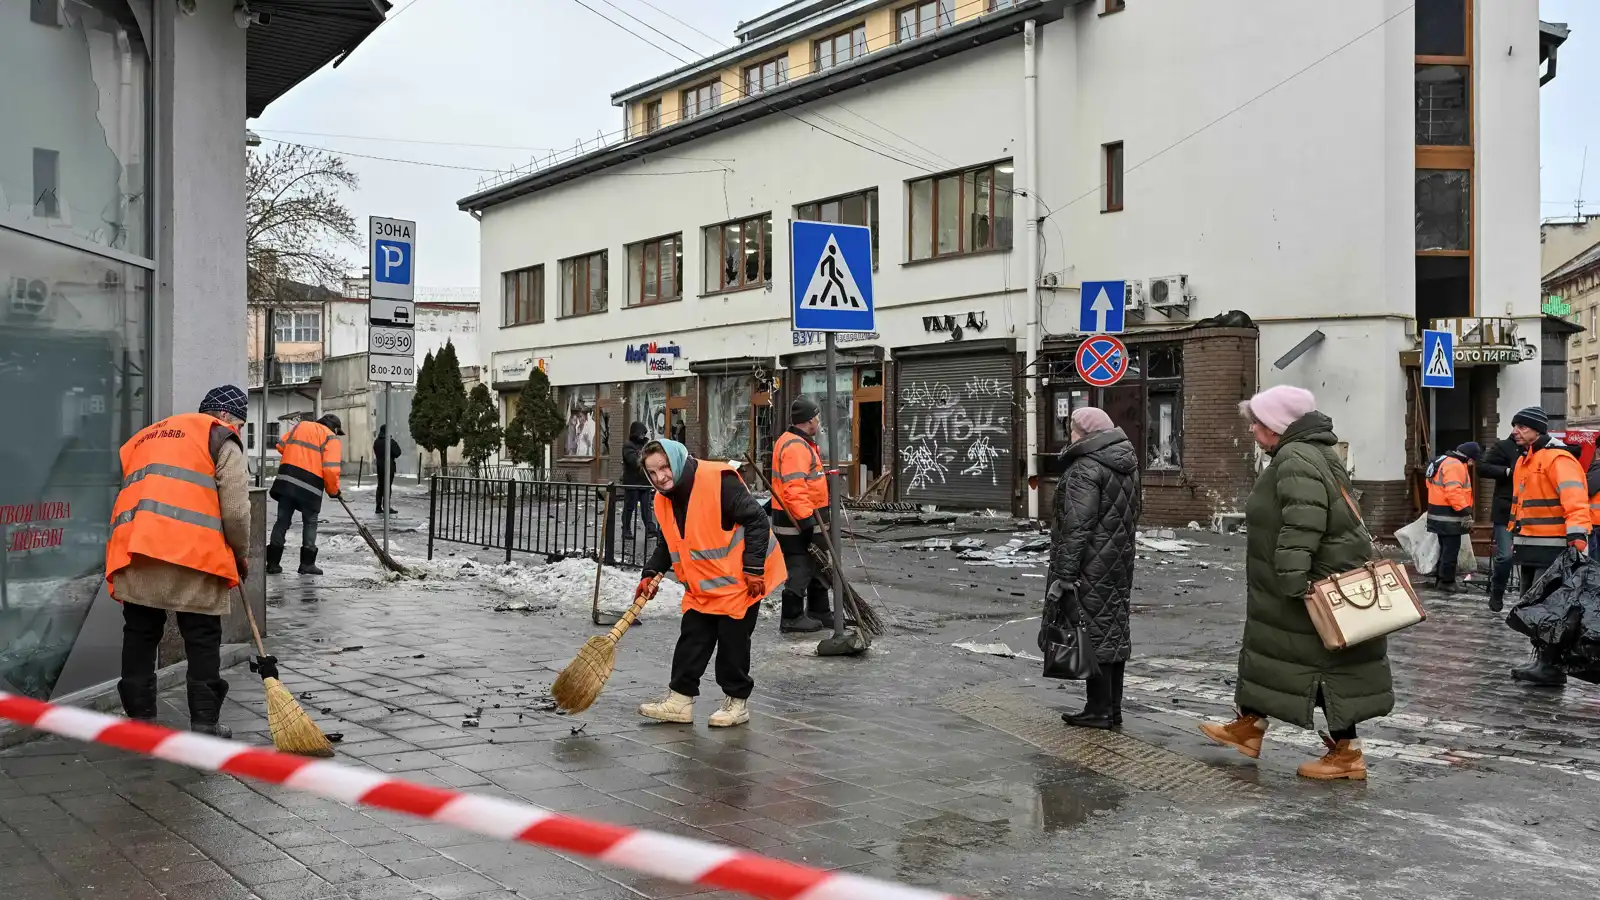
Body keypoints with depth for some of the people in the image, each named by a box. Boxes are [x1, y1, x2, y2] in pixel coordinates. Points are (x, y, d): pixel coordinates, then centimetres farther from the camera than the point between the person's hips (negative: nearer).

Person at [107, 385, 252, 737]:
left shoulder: (145, 437, 31)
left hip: (134, 551, 6)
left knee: (139, 636, 13)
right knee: (202, 640, 4)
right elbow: (235, 509, 0)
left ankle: (140, 719, 16)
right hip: (193, 553, -5)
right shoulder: (221, 437, 9)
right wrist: (240, 555, 14)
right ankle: (204, 724, 5)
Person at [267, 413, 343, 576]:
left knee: (282, 520, 10)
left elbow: (281, 446, 21)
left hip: (286, 480, 4)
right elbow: (331, 469, -7)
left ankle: (273, 562, 9)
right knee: (310, 523, 10)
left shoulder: (300, 425, 19)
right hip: (310, 485, -4)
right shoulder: (330, 438, 3)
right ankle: (307, 563, 6)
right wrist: (333, 490, 7)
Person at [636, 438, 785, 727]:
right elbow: (667, 544, 16)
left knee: (733, 641, 1)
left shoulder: (718, 481, -23)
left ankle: (738, 702, 16)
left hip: (738, 581, -7)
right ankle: (680, 700, 16)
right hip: (701, 585, 7)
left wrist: (753, 568, -21)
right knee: (691, 640, 8)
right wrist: (651, 574, 2)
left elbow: (756, 520, -21)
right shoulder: (663, 500, 2)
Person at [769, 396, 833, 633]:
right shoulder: (795, 446, -20)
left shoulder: (801, 443, 15)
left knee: (816, 566, 18)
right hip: (796, 523, -11)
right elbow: (794, 489, -28)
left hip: (806, 518, 11)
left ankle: (819, 612, 29)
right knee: (800, 569, -4)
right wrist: (809, 521, -29)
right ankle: (791, 618, 5)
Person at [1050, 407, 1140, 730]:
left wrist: (1065, 572, -21)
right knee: (1114, 629, 12)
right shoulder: (1127, 464, 13)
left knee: (1093, 630, -3)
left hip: (1092, 566, -9)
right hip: (1120, 563, 9)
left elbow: (1078, 525, -22)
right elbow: (1134, 513, 20)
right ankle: (1113, 709, 19)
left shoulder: (1085, 469, -17)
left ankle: (1099, 710, 1)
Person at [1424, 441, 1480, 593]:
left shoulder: (1445, 462, 17)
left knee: (1446, 547, 19)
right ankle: (1447, 581, 0)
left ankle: (1441, 578, 26)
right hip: (1448, 517, -11)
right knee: (1451, 549, -5)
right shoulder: (1455, 466, -17)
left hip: (1439, 515, 11)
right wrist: (1466, 514, -25)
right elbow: (1454, 492, -26)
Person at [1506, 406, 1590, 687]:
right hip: (1528, 548, 10)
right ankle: (1541, 660, 23)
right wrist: (1516, 537, 26)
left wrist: (1577, 535, -35)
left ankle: (1551, 667, -7)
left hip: (1552, 549, -10)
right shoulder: (1523, 461, 17)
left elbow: (1574, 501, -24)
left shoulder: (1557, 458, -13)